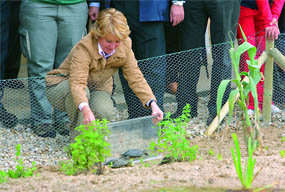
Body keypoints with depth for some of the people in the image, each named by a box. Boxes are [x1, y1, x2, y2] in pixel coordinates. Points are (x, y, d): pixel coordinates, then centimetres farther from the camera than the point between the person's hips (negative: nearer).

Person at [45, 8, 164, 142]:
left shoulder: (124, 46, -15)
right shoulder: (83, 48, -32)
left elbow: (135, 77, -14)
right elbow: (77, 83, -44)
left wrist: (153, 104, -29)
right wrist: (86, 110, -63)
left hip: (97, 89, 4)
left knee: (105, 113, -31)